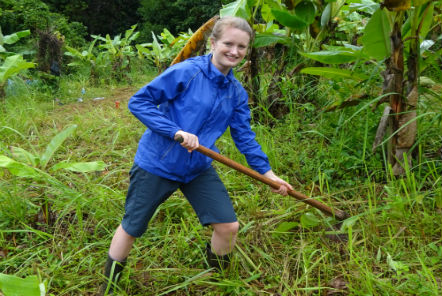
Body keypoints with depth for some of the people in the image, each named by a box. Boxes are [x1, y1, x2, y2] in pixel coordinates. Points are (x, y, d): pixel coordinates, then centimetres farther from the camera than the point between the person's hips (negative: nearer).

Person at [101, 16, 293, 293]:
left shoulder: (237, 93, 2)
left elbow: (245, 136, 8)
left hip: (199, 169, 5)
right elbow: (138, 102, -17)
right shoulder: (186, 71, -17)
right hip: (157, 164, -5)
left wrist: (267, 172, 1)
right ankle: (109, 286, 36)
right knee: (131, 229, 10)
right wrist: (177, 132, -27)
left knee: (228, 226, 2)